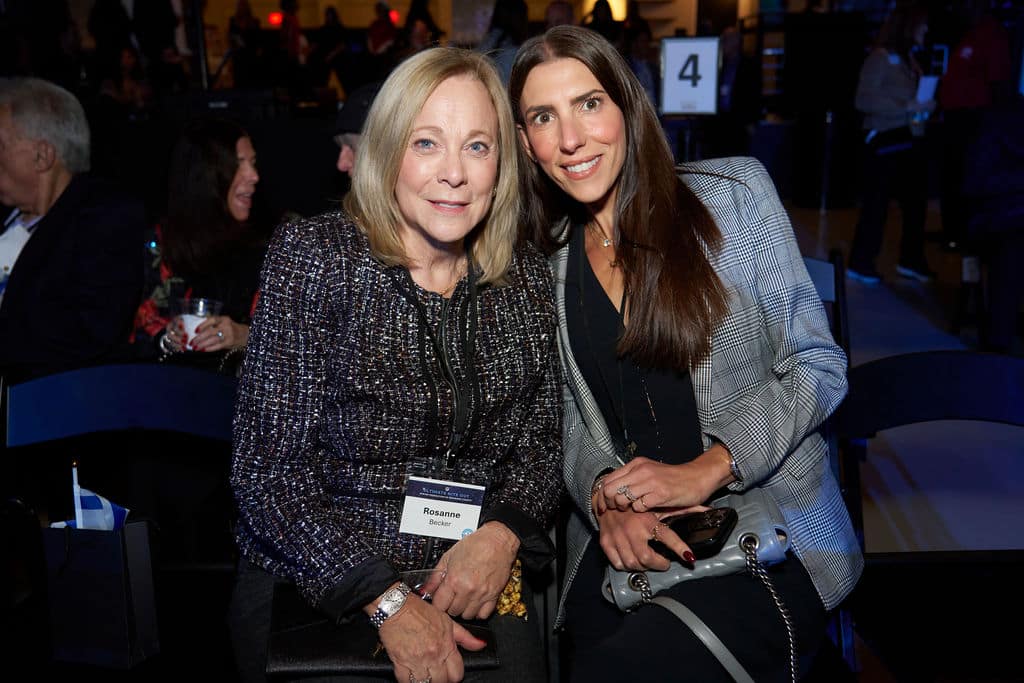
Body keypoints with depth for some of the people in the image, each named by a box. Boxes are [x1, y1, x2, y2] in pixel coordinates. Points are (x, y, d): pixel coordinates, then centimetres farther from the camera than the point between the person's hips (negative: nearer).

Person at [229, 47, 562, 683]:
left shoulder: (526, 276, 2)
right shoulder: (313, 256, -10)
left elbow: (541, 440, 9)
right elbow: (271, 467, -12)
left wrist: (503, 534, -10)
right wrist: (388, 601, -18)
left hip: (474, 583, 3)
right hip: (319, 584, -2)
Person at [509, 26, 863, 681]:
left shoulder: (733, 192, -2)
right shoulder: (548, 263, 9)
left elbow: (817, 365, -3)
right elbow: (571, 422, 10)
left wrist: (707, 468, -16)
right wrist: (604, 497, -12)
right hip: (626, 547, 3)